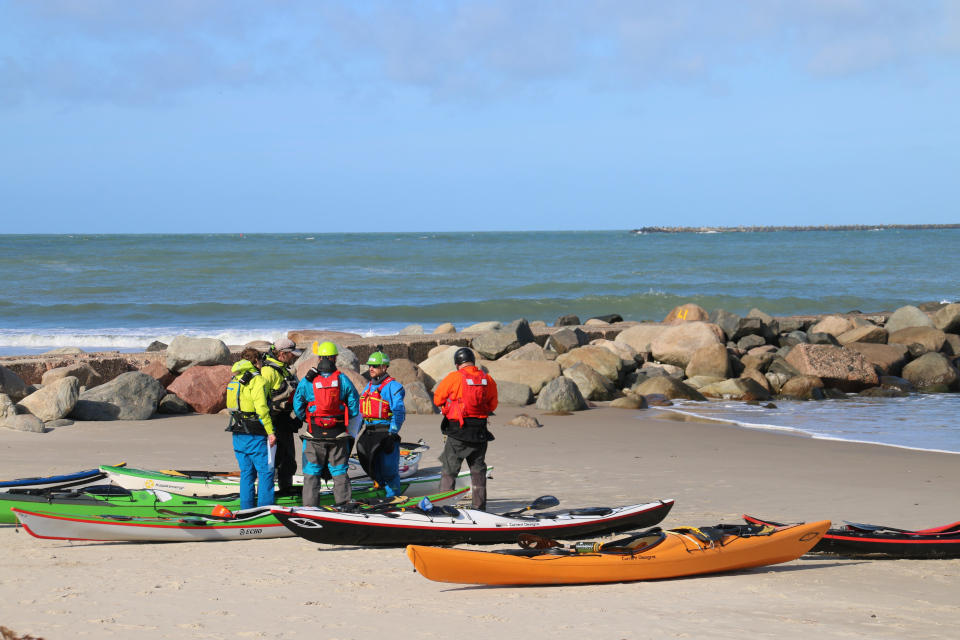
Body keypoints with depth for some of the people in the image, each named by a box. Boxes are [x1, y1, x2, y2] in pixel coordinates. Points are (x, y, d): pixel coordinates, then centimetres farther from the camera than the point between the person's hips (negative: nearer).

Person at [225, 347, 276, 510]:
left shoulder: (235, 379, 13)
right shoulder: (256, 379, -11)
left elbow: (232, 407, 16)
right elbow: (261, 408, -18)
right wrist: (270, 431, -15)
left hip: (238, 434, 8)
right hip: (254, 435, -8)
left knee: (247, 472, 13)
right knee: (266, 472, -3)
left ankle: (246, 509, 13)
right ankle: (265, 509, -6)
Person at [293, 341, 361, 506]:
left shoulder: (306, 381, -5)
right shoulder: (343, 380, -4)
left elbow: (298, 408, -1)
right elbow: (354, 407, 0)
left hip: (315, 432, -1)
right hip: (338, 434, 1)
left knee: (311, 472, 7)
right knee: (339, 471, 10)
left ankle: (310, 505, 5)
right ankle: (343, 503, 9)